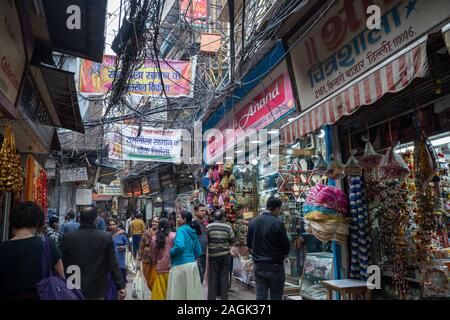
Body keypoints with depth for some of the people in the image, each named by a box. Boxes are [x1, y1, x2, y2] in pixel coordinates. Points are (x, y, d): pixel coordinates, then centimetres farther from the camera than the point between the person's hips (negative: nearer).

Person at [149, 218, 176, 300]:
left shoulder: (154, 238, 2)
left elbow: (152, 254, 12)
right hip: (171, 268, -3)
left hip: (160, 269, 3)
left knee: (160, 293, 11)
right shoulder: (173, 236, -10)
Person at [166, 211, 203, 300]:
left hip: (181, 265, -8)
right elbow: (198, 251, 14)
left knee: (179, 293, 3)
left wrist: (171, 252, -9)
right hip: (193, 264, 8)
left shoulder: (181, 230, -11)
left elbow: (179, 246, -27)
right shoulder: (193, 232, 11)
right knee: (193, 292, 12)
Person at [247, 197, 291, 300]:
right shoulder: (277, 223, -15)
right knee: (276, 296, 7)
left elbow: (249, 245, 10)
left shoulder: (253, 222, 2)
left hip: (258, 266, 5)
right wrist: (281, 257, 8)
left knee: (260, 295, 11)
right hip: (275, 266, -5)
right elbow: (286, 247, -10)